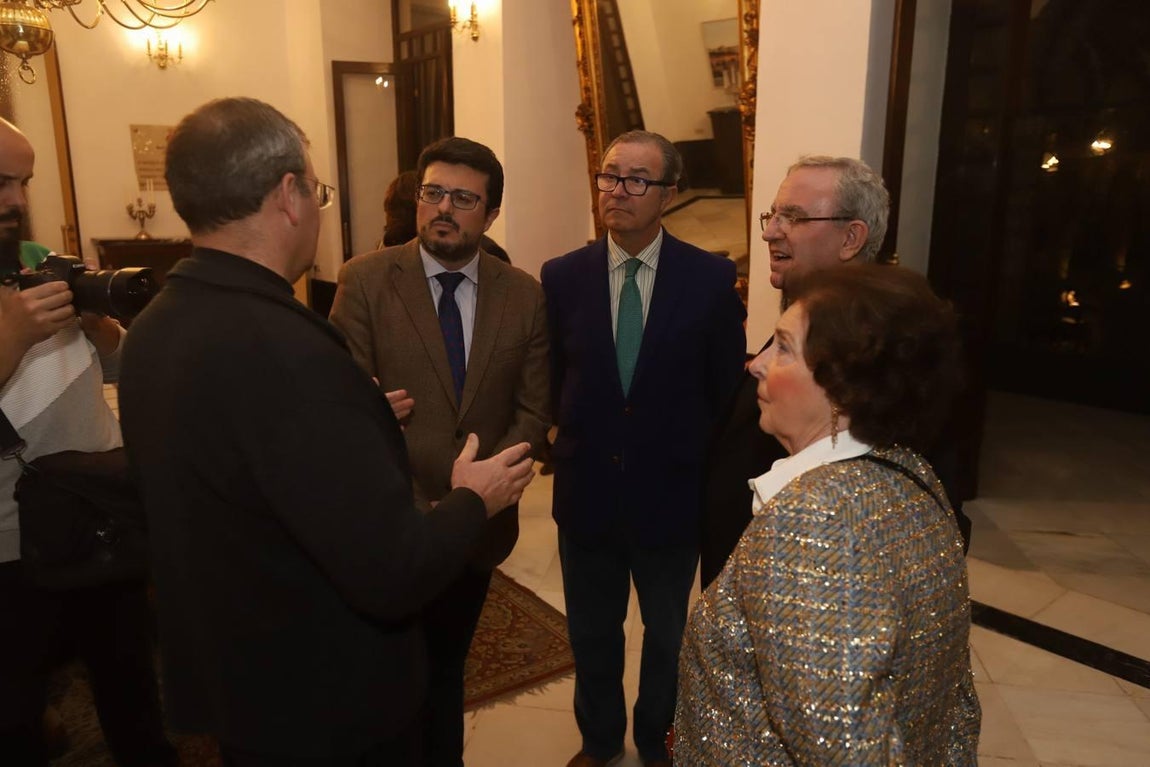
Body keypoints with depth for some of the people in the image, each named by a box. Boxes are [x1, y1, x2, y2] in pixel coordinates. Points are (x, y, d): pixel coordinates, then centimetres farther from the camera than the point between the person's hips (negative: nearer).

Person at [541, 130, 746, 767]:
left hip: (671, 494, -1)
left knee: (668, 637, 21)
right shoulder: (563, 276, -5)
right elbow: (551, 382, 3)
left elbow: (727, 390, -4)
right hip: (587, 492, 2)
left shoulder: (712, 278, -10)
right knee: (592, 635, 21)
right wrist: (562, 443, -2)